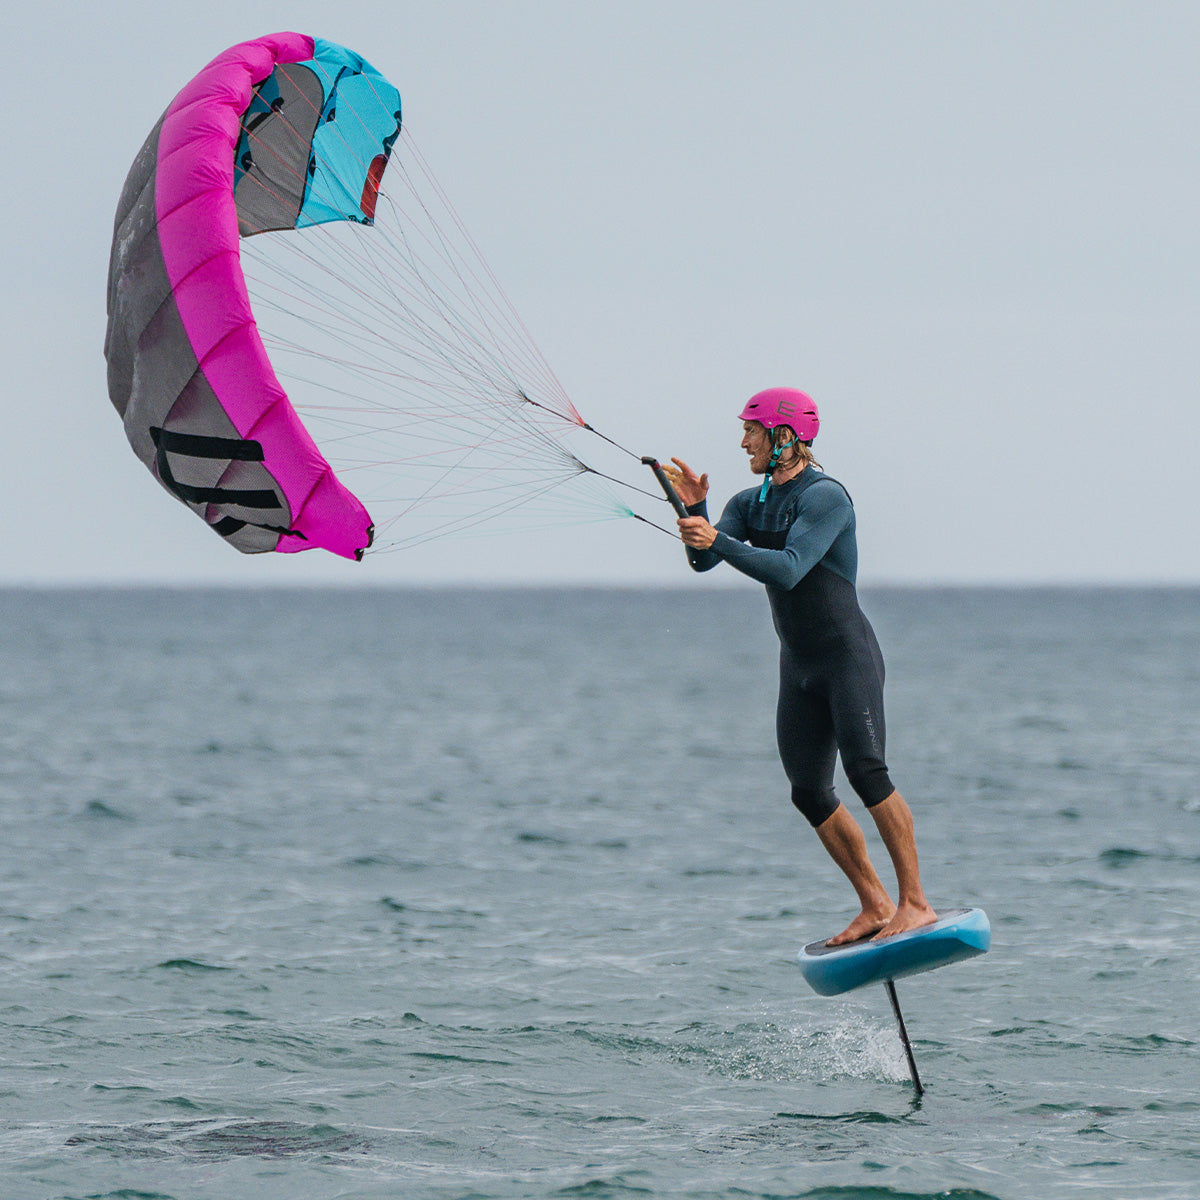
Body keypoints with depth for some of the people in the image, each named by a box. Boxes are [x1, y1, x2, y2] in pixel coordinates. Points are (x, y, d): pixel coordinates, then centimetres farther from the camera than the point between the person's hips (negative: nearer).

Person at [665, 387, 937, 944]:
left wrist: (718, 541, -32)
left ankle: (914, 903, -20)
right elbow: (703, 559, -3)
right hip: (798, 667, 8)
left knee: (865, 769, -21)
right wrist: (694, 509, -19)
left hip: (849, 656, -8)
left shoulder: (825, 496, -14)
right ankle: (874, 906, 12)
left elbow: (788, 570, -26)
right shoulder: (749, 503, 10)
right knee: (809, 793, 3)